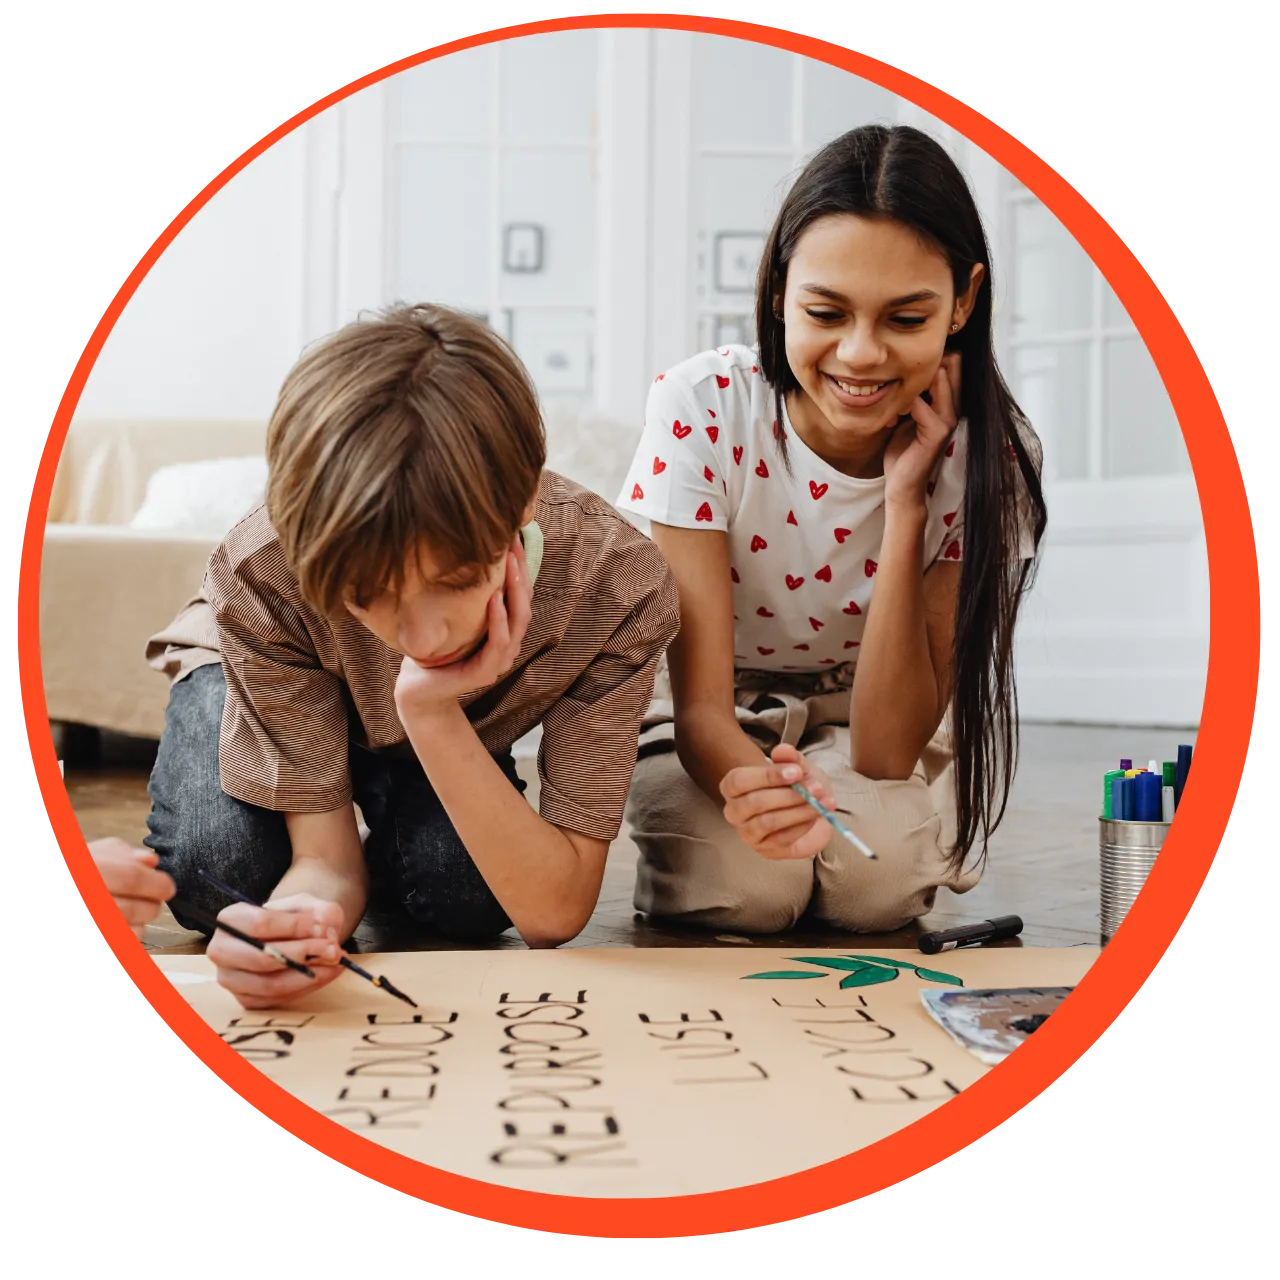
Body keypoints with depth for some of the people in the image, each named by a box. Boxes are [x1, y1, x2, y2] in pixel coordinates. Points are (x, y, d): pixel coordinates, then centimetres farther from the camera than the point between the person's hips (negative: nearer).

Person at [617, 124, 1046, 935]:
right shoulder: (701, 410, -26)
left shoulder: (992, 456, -21)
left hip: (868, 718, 2)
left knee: (880, 872, -30)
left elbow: (886, 752, -24)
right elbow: (702, 704, -28)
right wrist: (746, 783, -53)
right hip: (708, 727, -1)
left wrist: (906, 501, -32)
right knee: (741, 883, -31)